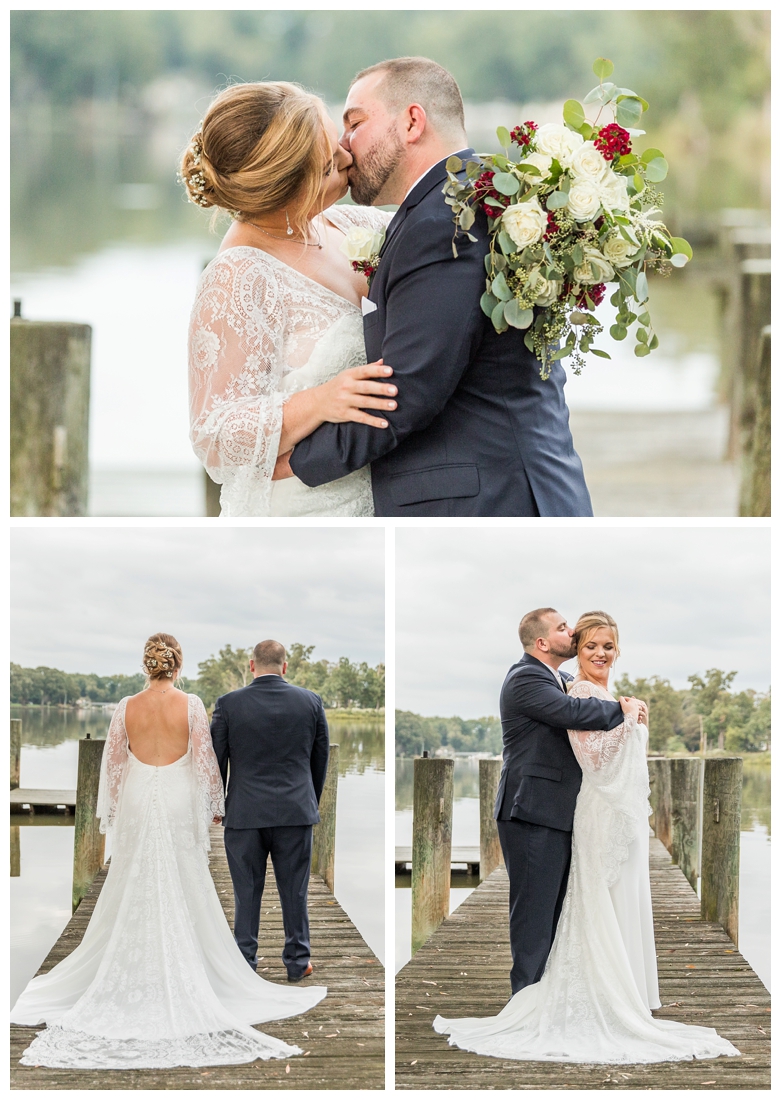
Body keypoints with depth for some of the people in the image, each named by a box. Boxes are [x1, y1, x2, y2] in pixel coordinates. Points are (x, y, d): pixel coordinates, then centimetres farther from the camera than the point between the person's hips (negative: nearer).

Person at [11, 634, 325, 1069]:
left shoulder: (127, 707, -4)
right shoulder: (191, 705, -10)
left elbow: (113, 762, 2)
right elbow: (205, 760, -7)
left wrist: (112, 810, 13)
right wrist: (214, 806, 5)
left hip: (137, 804, 2)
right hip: (179, 804, -2)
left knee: (133, 894, 10)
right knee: (185, 895, 5)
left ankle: (127, 978, 15)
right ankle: (185, 979, 6)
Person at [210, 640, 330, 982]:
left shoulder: (228, 704, -6)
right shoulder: (310, 702, 0)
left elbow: (216, 759, 0)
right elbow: (320, 758, 8)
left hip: (245, 813, -1)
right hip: (296, 812, 1)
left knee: (247, 892, 6)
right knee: (294, 890, 8)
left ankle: (244, 961, 11)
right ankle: (297, 961, 14)